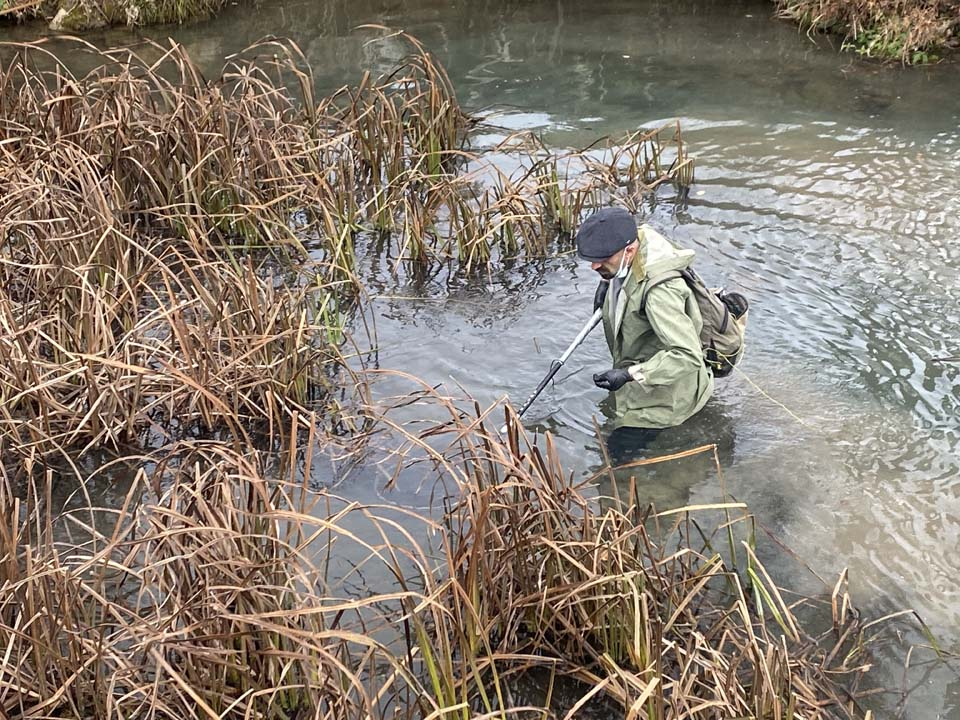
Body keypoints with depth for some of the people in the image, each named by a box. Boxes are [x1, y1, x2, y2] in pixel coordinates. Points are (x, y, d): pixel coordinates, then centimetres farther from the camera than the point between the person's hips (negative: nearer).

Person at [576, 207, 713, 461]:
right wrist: (607, 281, -1)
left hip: (662, 391, -9)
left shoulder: (660, 292, -40)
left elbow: (689, 356, -42)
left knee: (617, 455, -4)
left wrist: (630, 374, -42)